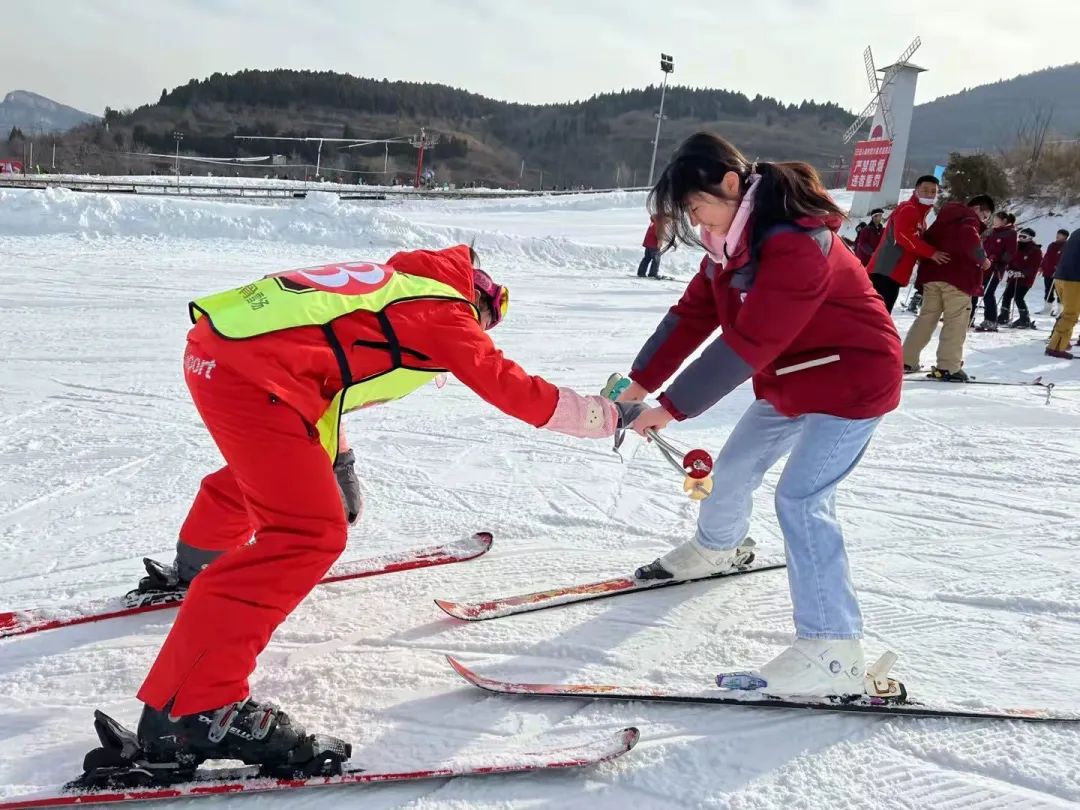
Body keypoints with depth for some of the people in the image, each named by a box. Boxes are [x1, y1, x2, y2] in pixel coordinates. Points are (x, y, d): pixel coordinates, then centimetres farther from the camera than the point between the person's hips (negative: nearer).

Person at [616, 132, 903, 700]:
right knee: (734, 467, 19)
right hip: (789, 380, 9)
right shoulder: (733, 239, -1)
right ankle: (715, 548, 48)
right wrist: (639, 382, -9)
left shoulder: (796, 244, -31)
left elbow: (746, 345, -34)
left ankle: (832, 653, -12)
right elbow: (692, 315, -2)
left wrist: (671, 408, -31)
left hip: (852, 380, -9)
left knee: (801, 498, -18)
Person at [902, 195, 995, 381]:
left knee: (926, 317, 13)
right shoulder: (970, 220, -3)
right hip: (957, 277, -8)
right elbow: (969, 238, -24)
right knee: (955, 322, -6)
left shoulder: (945, 219, 23)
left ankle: (907, 360, 11)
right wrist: (982, 258, -13)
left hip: (931, 274, 8)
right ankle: (948, 368, -10)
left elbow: (928, 239, 27)